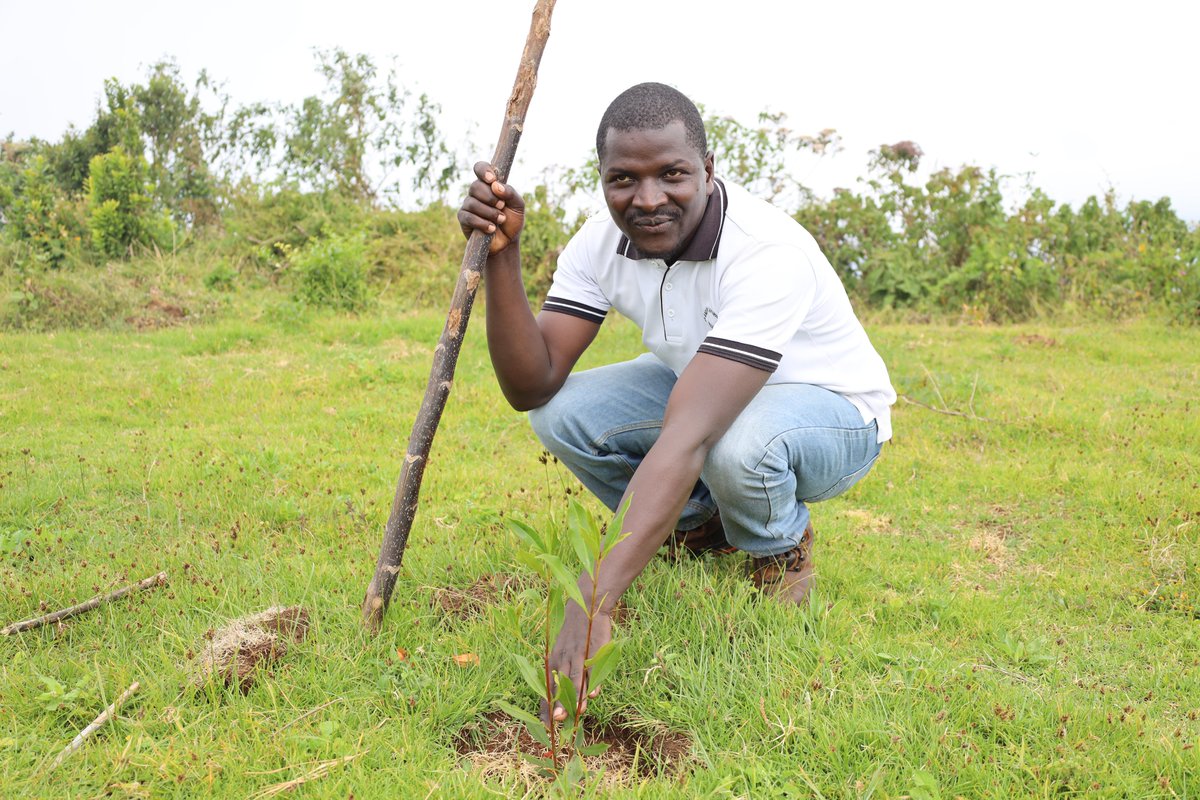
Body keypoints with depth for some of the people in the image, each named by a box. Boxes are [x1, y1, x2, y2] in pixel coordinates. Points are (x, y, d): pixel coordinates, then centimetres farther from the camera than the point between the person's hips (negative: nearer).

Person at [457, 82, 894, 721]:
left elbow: (687, 438, -47)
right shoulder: (601, 242, -16)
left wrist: (593, 603, -52)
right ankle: (699, 526, 7)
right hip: (698, 388, 6)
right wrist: (501, 254, -34)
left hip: (832, 410, -5)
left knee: (737, 444, -40)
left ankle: (780, 550, -3)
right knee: (560, 413, -19)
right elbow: (530, 387, -20)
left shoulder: (767, 253, -37)